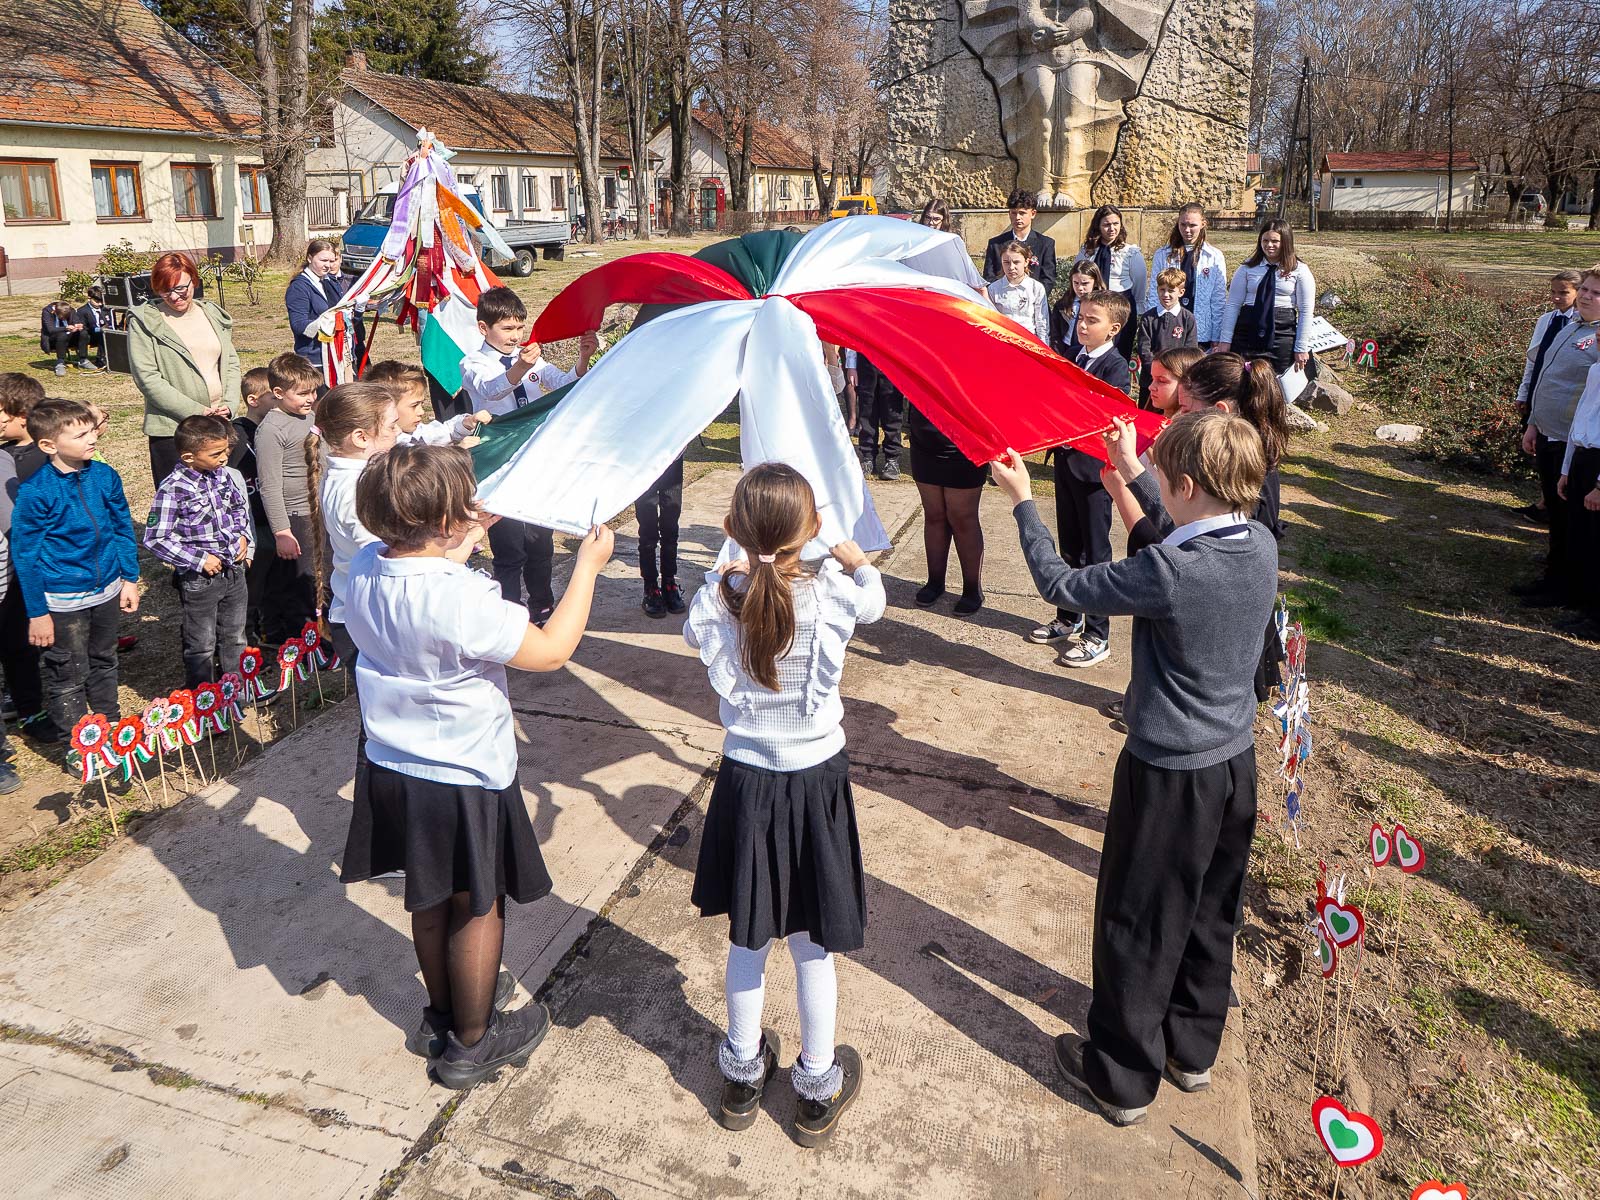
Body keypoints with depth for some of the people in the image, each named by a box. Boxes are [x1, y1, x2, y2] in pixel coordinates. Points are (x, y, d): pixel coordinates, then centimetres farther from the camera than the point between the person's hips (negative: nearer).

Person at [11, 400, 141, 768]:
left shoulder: (105, 476, -5)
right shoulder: (35, 493, -20)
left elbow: (123, 528, 8)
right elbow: (24, 554, -13)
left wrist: (129, 579, 8)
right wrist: (37, 613, -11)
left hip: (106, 591, 5)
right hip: (63, 602, -5)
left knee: (104, 664, 23)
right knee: (69, 678, 9)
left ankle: (111, 727, 41)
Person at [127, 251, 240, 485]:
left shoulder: (213, 314, 11)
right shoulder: (144, 322, -3)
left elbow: (231, 362, 14)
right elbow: (147, 378, -10)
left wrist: (228, 404, -4)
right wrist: (197, 412, -16)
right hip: (171, 430, -4)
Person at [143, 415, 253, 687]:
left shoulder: (226, 475, -1)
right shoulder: (173, 489, -19)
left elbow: (242, 511, 18)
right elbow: (155, 539, -17)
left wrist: (245, 538, 0)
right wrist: (199, 560, -19)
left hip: (235, 571, 6)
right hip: (199, 580, -6)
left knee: (235, 637, 20)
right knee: (202, 644, 10)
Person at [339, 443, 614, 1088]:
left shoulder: (365, 569, -7)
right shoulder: (460, 598, -31)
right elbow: (551, 650, -23)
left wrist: (464, 540, 18)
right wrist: (588, 564, -15)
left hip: (393, 771, 8)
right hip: (463, 781, -8)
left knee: (429, 899, 25)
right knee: (477, 908, 13)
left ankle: (442, 1013, 45)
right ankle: (470, 1042, 31)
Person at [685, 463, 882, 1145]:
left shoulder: (716, 600, -14)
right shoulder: (832, 594, -18)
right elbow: (875, 601, 6)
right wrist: (855, 558, 25)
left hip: (745, 782, 2)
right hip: (815, 783, -1)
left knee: (747, 937, 20)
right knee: (811, 944, 15)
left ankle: (742, 1074, 38)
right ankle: (817, 1089, 33)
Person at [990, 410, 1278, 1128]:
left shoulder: (1167, 573, -29)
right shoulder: (1261, 546, -7)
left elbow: (1060, 586, -16)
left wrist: (1022, 502, -3)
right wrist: (1132, 469, 22)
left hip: (1168, 774, -7)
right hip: (1237, 761, 8)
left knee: (1137, 926, 10)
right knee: (1211, 914, 23)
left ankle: (1122, 1078, 27)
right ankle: (1193, 1051, 43)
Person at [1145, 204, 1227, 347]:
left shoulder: (1215, 257, 5)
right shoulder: (1162, 255, 8)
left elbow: (1219, 300, 4)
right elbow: (1153, 296, 6)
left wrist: (1216, 339, 0)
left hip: (1202, 334, -1)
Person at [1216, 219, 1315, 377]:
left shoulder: (1299, 271, 2)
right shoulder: (1247, 268, 6)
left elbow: (1306, 312, 1)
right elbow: (1233, 305, 4)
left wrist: (1301, 348, -3)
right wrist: (1225, 340, -3)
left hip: (1283, 333, -1)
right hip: (1247, 333, 1)